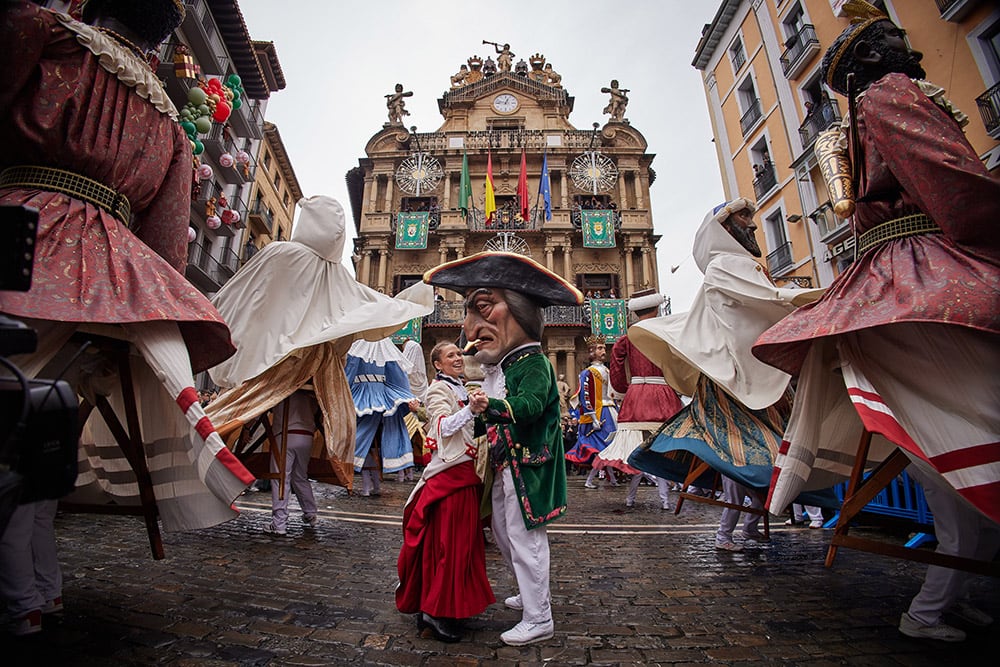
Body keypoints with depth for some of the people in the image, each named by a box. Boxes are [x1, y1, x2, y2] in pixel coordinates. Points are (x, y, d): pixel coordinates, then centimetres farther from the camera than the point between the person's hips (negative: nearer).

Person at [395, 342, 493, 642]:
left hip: (465, 471, 9)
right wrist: (471, 409, -40)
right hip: (449, 473, -9)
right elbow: (444, 427, -24)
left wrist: (478, 408, 7)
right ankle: (437, 612, 9)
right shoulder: (438, 389, -9)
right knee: (449, 542, -4)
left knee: (462, 540, 15)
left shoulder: (460, 389, 18)